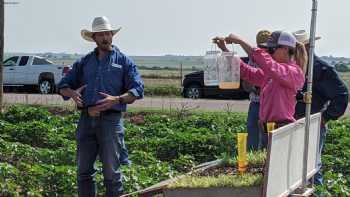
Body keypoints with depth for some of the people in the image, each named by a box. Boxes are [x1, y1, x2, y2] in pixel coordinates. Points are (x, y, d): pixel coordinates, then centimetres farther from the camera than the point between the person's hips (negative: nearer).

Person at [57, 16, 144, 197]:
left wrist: (117, 99, -19)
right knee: (84, 170, 7)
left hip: (110, 119, -3)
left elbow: (137, 90, -3)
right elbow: (63, 85, 18)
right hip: (86, 119, 4)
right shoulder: (84, 62, 17)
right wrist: (72, 93, -6)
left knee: (111, 171, 0)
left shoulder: (124, 61, 7)